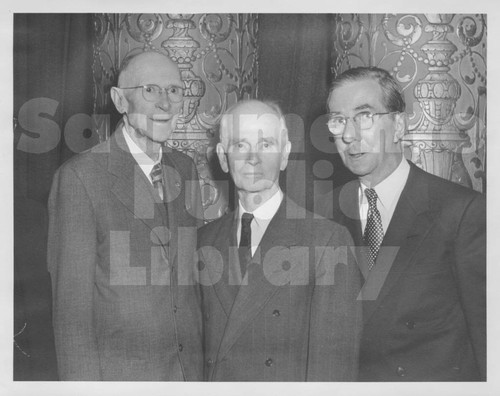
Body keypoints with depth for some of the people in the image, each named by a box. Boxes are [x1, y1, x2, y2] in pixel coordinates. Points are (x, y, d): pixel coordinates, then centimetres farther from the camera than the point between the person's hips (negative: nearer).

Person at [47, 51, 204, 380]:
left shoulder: (185, 169, 6)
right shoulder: (80, 176, -13)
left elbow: (192, 276, 10)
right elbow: (72, 298, -13)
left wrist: (205, 359, 7)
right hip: (117, 373, -5)